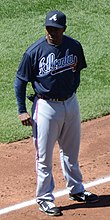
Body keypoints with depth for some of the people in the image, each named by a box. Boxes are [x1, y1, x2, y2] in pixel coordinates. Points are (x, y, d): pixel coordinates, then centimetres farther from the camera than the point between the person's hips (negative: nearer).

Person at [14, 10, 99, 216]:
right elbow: (20, 81, -7)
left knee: (71, 151, 19)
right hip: (46, 106, -4)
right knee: (44, 156, 2)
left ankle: (75, 189, 35)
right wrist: (22, 111, -9)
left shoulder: (74, 47, -4)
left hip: (71, 104, 4)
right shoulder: (34, 51, -15)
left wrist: (72, 90, 12)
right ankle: (44, 198, 14)